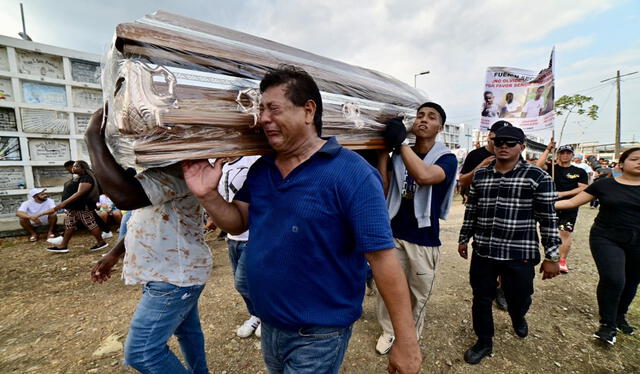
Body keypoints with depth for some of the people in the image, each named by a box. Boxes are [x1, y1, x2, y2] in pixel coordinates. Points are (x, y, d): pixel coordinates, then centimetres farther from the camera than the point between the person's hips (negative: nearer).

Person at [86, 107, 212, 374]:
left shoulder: (173, 170, -27)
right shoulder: (160, 168, 10)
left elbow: (125, 195, -44)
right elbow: (145, 217, 18)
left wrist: (94, 137, -32)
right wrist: (114, 254, 16)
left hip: (176, 275, -10)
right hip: (178, 271, 10)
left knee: (141, 351, 1)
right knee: (187, 330, 23)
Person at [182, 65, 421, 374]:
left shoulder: (351, 174, -22)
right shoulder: (261, 169, -1)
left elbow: (382, 258, -22)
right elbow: (238, 223, 4)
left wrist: (406, 342, -19)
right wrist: (207, 195, -14)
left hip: (319, 334, -6)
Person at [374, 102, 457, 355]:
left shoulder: (446, 158, -8)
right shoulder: (399, 156, 3)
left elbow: (425, 176, -31)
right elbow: (383, 190, -7)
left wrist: (399, 140, -25)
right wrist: (385, 148, -10)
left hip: (424, 240, -2)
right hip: (394, 234, 3)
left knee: (418, 295, 16)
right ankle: (388, 331, 38)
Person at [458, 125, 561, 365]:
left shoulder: (537, 177, -6)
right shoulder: (480, 174, 5)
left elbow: (548, 219, -5)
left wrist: (552, 257, -5)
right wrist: (464, 239, 14)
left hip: (519, 254, -2)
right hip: (482, 252, 3)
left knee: (519, 300, 16)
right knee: (481, 300, 11)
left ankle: (518, 318, 53)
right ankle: (484, 342, 34)